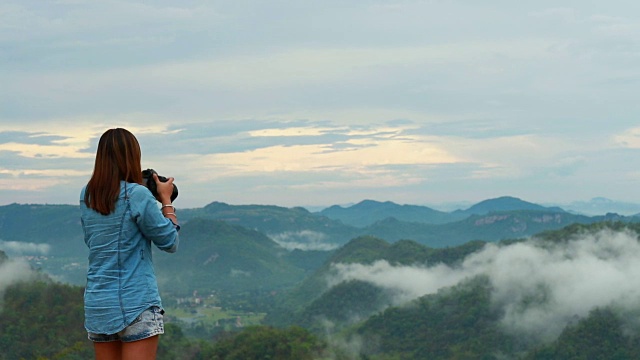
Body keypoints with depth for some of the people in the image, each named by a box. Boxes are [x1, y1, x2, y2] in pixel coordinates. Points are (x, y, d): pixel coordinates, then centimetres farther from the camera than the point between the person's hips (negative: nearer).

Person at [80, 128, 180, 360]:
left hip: (97, 303, 6)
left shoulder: (86, 196, 6)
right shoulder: (136, 195, -11)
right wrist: (166, 200, 6)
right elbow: (170, 243, -6)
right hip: (135, 304, -6)